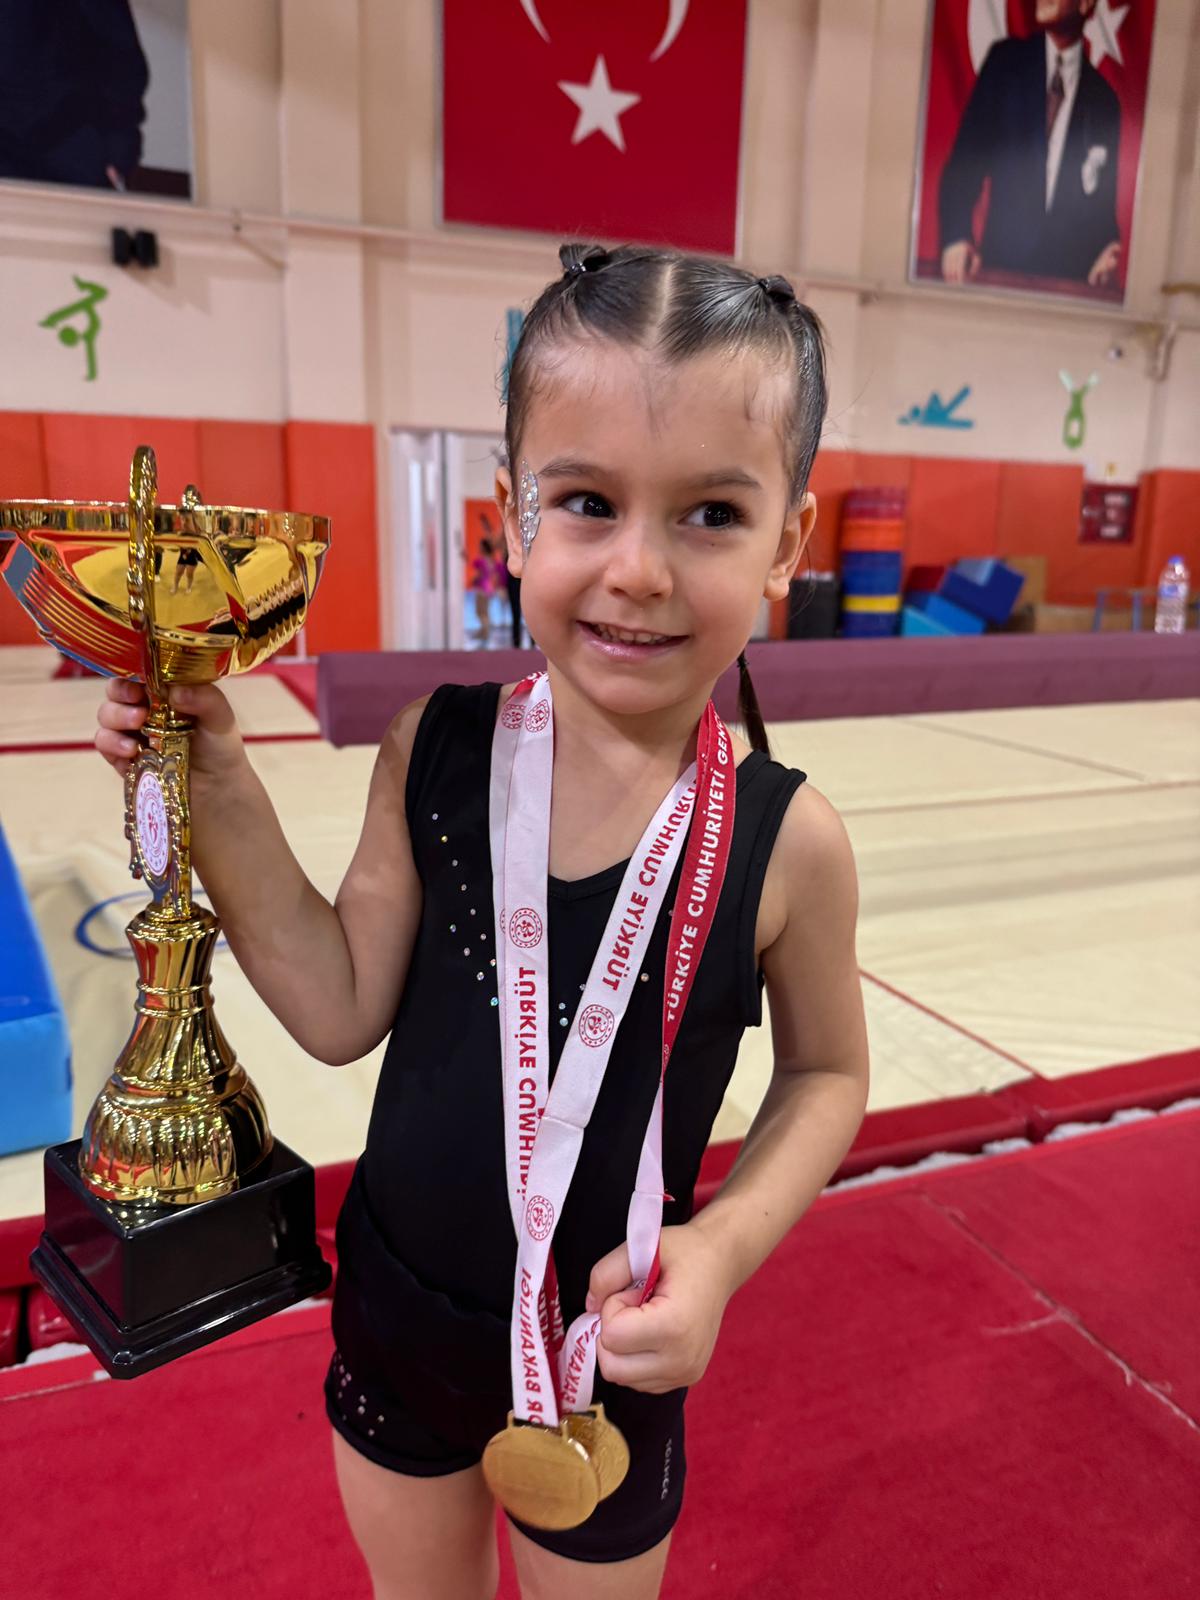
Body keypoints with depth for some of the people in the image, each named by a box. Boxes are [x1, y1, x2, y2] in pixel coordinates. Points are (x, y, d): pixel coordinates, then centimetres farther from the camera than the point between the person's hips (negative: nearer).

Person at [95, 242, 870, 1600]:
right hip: (395, 1300, 3)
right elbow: (344, 1011, -12)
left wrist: (726, 1243, -21)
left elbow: (825, 1071, -6)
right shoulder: (434, 750, -16)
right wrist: (217, 793, -19)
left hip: (607, 1353, -2)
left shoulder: (783, 841, -22)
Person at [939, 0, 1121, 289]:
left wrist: (1110, 250, -10)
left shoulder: (1103, 95, 6)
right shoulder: (1005, 60, 7)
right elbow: (966, 155, 1)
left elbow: (1107, 195, 9)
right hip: (1000, 258, 0)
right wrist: (956, 236, -14)